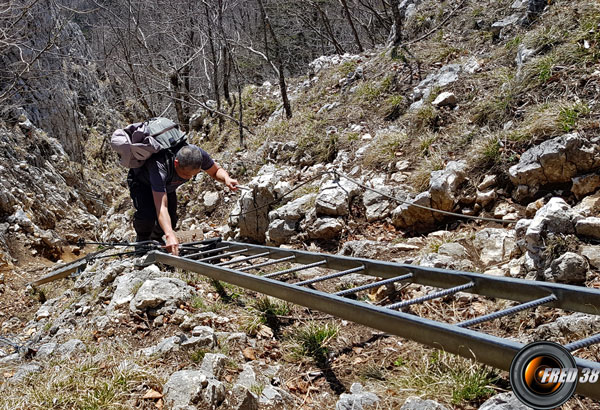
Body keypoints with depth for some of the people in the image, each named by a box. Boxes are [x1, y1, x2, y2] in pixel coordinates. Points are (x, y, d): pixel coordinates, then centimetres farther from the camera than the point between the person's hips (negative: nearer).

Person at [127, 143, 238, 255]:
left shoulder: (199, 154, -33)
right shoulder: (160, 166, -47)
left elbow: (216, 171, -12)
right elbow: (161, 207, -52)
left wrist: (226, 178, -36)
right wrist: (169, 235, -64)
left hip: (167, 185, 5)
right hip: (140, 182, -5)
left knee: (170, 221, -5)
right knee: (147, 215, -30)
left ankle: (155, 238, 32)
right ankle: (142, 241, 3)